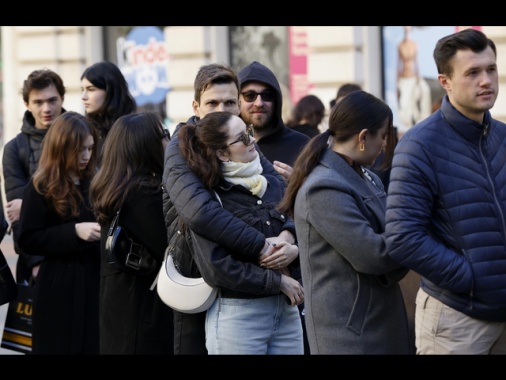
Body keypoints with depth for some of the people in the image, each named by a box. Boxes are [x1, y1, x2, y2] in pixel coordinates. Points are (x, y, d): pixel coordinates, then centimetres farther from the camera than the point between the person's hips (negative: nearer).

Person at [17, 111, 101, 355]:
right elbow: (28, 241, -10)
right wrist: (74, 232, -19)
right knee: (62, 347, 3)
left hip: (96, 280, 4)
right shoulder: (41, 187, -5)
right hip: (60, 289, -4)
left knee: (96, 347, 3)